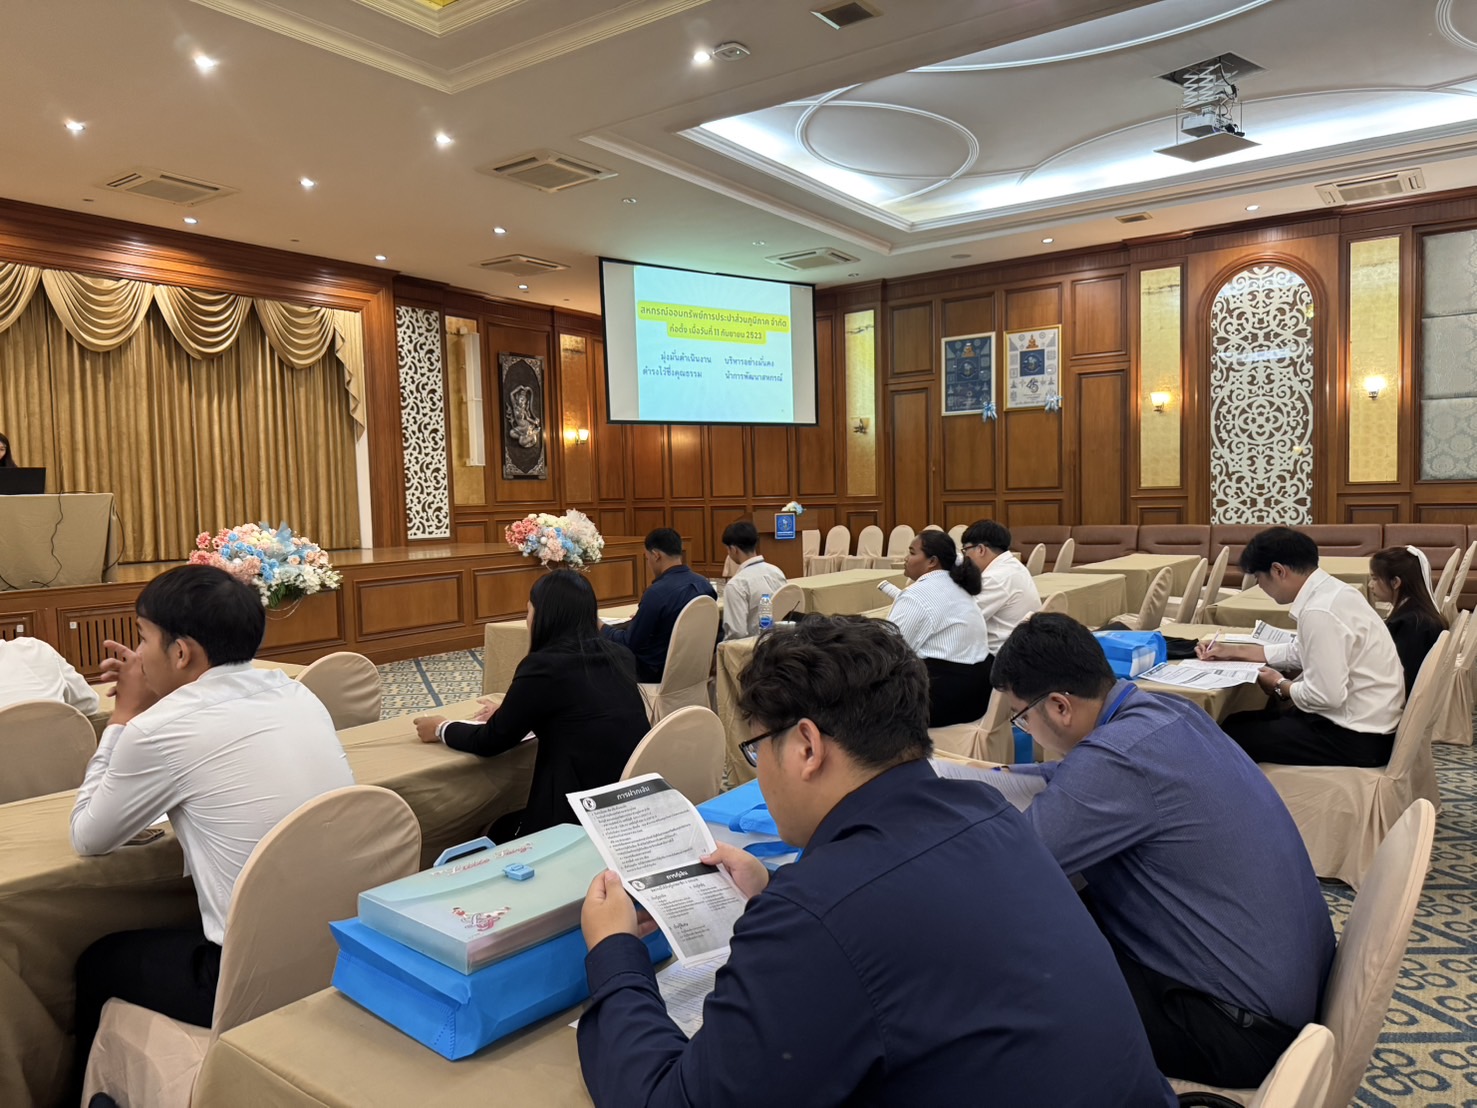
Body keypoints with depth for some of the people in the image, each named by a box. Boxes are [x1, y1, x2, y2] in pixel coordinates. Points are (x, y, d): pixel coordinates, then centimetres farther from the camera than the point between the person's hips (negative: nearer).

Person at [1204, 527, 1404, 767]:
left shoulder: (1319, 612, -26)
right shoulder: (1330, 590, 4)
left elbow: (1326, 696, -27)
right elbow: (1301, 651, 19)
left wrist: (1280, 684, -7)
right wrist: (1234, 652, 21)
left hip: (1355, 738, -9)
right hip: (1365, 723, 9)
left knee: (1232, 735, -3)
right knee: (1242, 720, 18)